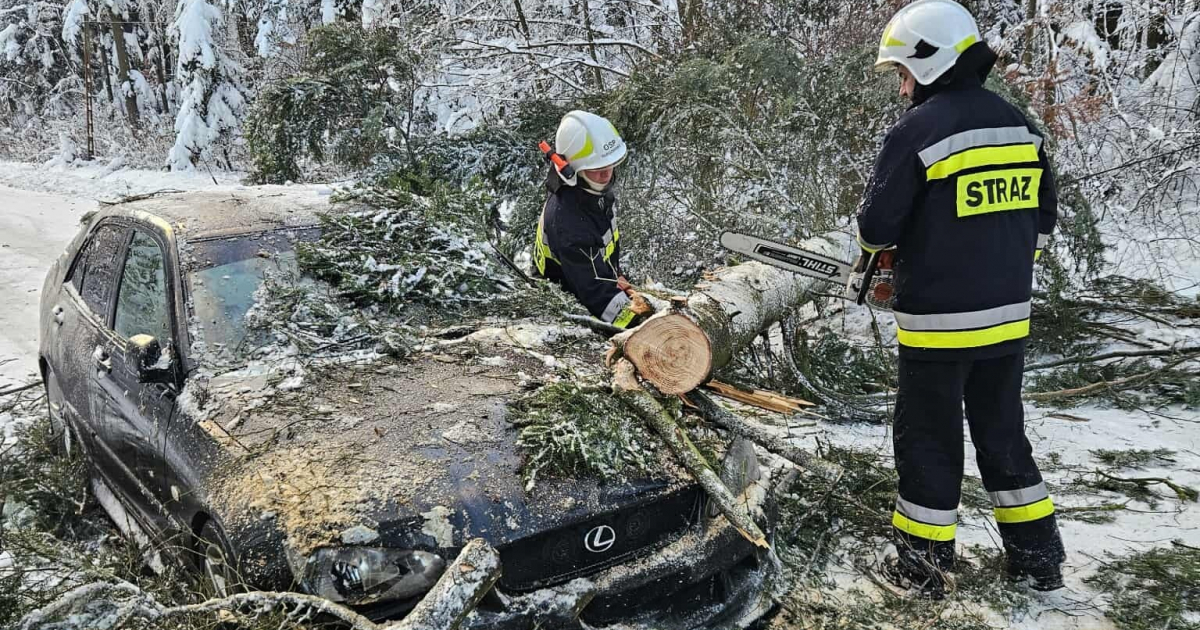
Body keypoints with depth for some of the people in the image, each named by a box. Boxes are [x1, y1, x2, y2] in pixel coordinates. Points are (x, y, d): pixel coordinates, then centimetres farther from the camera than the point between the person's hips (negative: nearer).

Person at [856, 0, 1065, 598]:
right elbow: (1042, 217, 14)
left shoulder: (918, 128, -15)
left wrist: (879, 237, 11)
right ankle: (1038, 557, 28)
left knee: (927, 439, 7)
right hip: (1008, 314, 7)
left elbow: (876, 225, -12)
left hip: (937, 320, -7)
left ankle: (923, 564, 18)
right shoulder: (1020, 124, 7)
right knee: (1003, 433, 19)